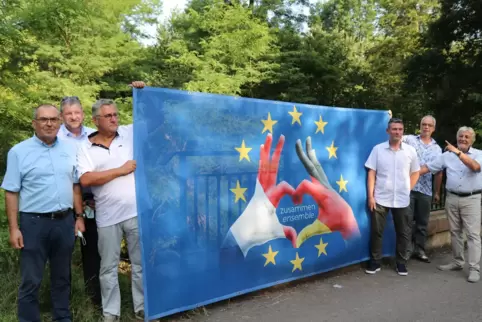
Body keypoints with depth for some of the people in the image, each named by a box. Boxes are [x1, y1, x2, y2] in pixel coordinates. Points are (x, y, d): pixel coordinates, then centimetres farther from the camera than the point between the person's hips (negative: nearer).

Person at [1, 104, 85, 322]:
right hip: (34, 223, -4)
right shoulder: (19, 152, -4)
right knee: (30, 280, 6)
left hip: (65, 221, 4)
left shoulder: (69, 150, 7)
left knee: (62, 276, 17)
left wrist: (79, 217, 8)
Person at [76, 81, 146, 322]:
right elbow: (85, 179, -11)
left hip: (136, 211, 1)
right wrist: (120, 170, -11)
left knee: (141, 263, 12)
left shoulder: (129, 133, 5)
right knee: (109, 267, 12)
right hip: (108, 217, -1)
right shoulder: (85, 148, 1)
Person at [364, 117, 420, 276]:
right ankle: (375, 262, 18)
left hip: (402, 200, 2)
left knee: (403, 233, 10)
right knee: (376, 231, 5)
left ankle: (401, 263, 26)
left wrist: (408, 189, 4)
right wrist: (370, 196, -7)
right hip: (380, 199, -1)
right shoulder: (378, 149, -2)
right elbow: (371, 173, -2)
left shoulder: (410, 150, 2)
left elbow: (415, 173, 13)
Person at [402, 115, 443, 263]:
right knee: (407, 221, 3)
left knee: (422, 222, 12)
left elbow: (439, 172, 15)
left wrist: (437, 192, 15)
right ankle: (407, 249, 14)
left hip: (426, 190, 4)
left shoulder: (437, 148, 13)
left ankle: (419, 250, 24)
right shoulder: (410, 139, 3)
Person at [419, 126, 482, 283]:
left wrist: (458, 152, -30)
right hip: (452, 198, 3)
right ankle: (457, 262, 24)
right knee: (455, 232, 12)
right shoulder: (448, 155, 6)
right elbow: (428, 167, 6)